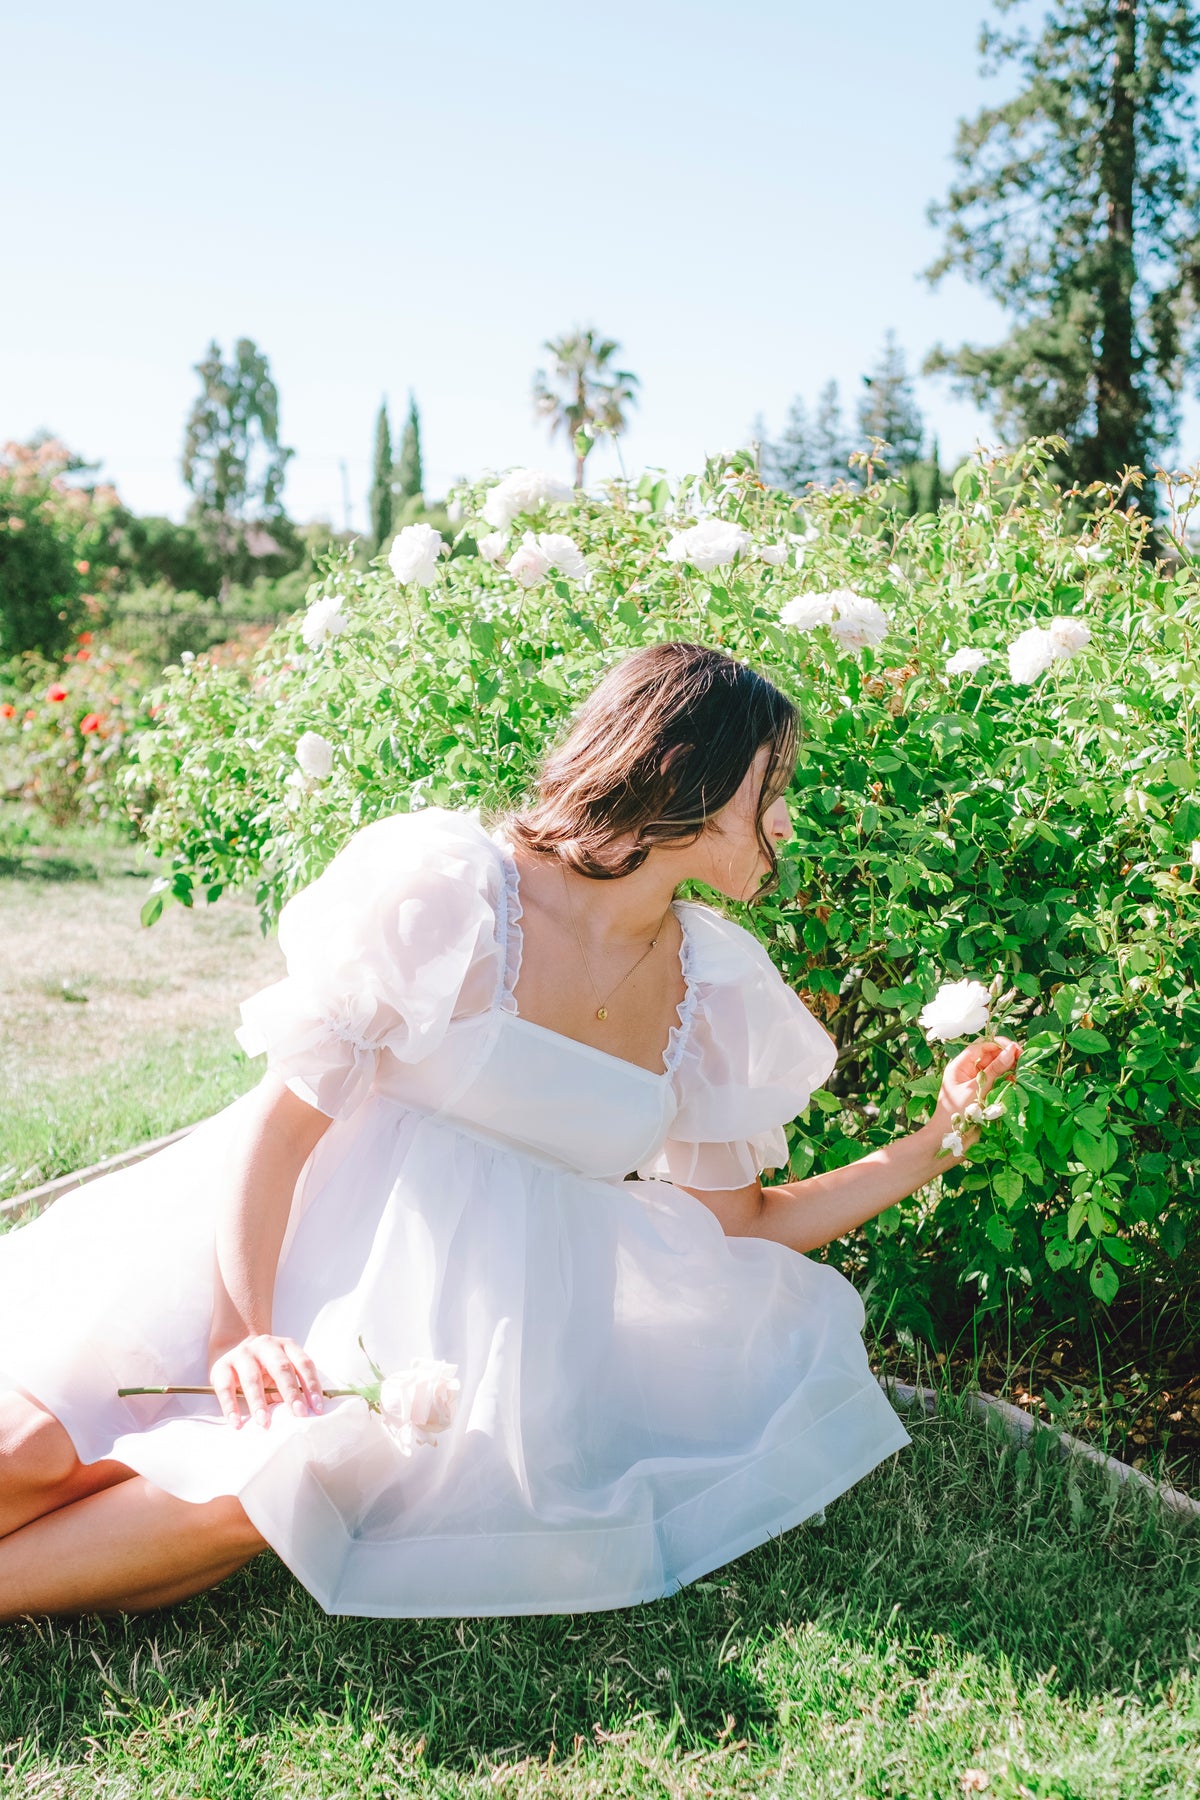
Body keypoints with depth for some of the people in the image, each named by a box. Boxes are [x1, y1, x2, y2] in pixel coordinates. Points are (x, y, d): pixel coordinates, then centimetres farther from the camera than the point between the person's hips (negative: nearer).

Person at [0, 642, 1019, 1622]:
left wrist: (932, 1146, 6)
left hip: (494, 1307, 3)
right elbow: (282, 1118, -11)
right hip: (298, 1244, -3)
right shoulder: (448, 887, -12)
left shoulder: (717, 992, 6)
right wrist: (242, 1328, -22)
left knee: (243, 1496, -25)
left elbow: (740, 1225, 13)